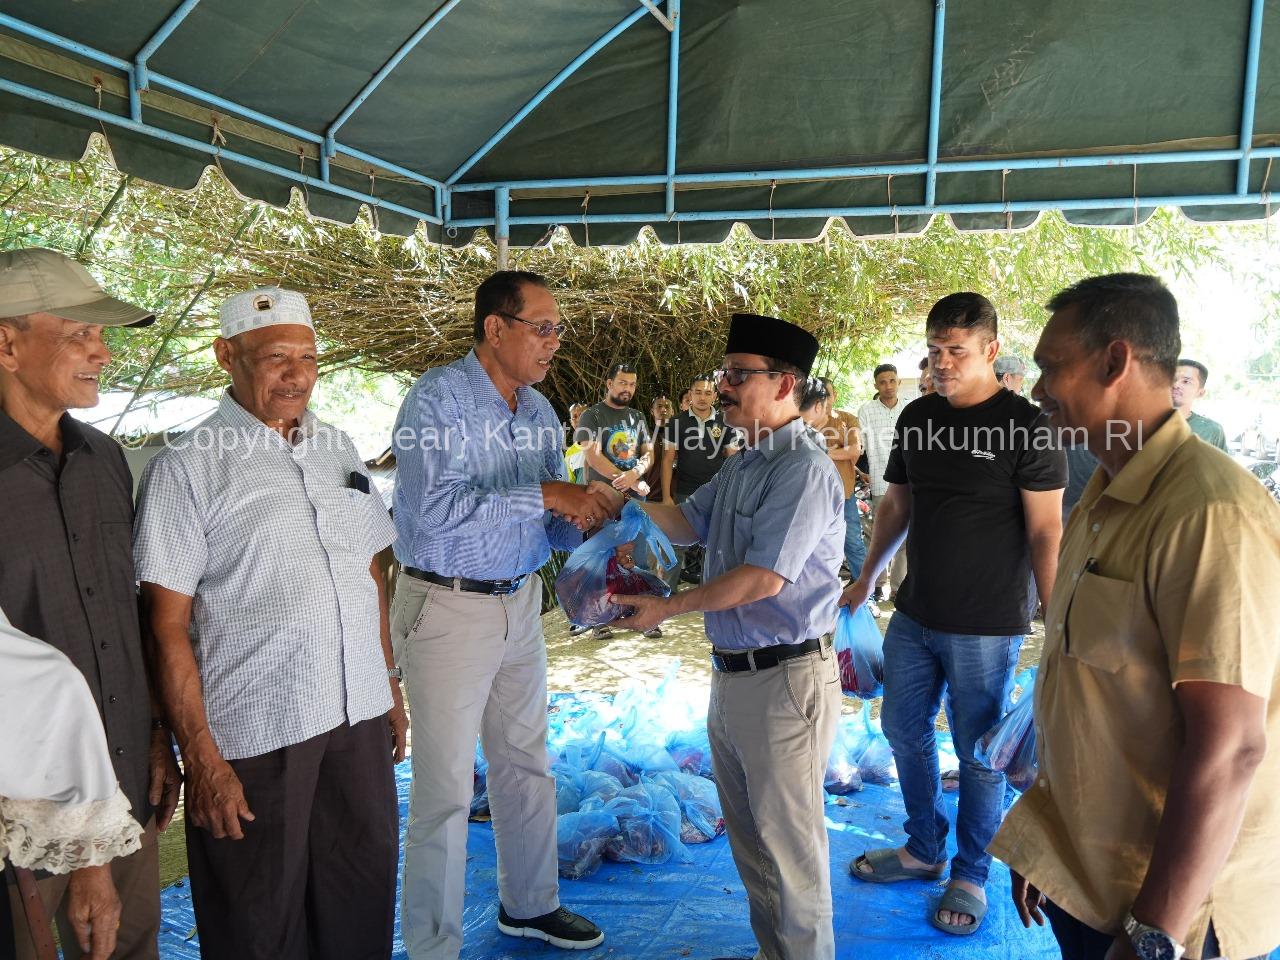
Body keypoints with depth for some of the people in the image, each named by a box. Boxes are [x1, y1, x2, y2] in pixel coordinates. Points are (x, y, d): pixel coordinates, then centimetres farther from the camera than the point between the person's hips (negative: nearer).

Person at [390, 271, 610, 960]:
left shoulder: (539, 410, 7)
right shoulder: (437, 399, -15)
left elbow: (549, 527, 11)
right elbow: (436, 511, -28)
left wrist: (586, 520, -10)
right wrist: (544, 495, -26)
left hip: (520, 602, 7)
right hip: (447, 607, -7)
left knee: (525, 764, 19)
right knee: (445, 787, 2)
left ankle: (529, 904, 39)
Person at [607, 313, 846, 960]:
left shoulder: (804, 469, -20)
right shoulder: (743, 464, 12)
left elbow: (762, 577, -25)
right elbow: (689, 522, 12)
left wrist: (669, 607, -15)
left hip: (784, 678, -10)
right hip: (731, 671, 10)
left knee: (788, 838, 7)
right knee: (746, 831, 23)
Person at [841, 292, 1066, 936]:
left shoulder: (1025, 426, -12)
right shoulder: (917, 417, 5)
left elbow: (1046, 531, -12)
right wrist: (866, 580, 17)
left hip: (987, 628, -6)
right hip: (914, 616, 6)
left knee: (978, 754, 7)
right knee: (904, 730, 16)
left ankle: (970, 875, 28)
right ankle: (924, 850, 37)